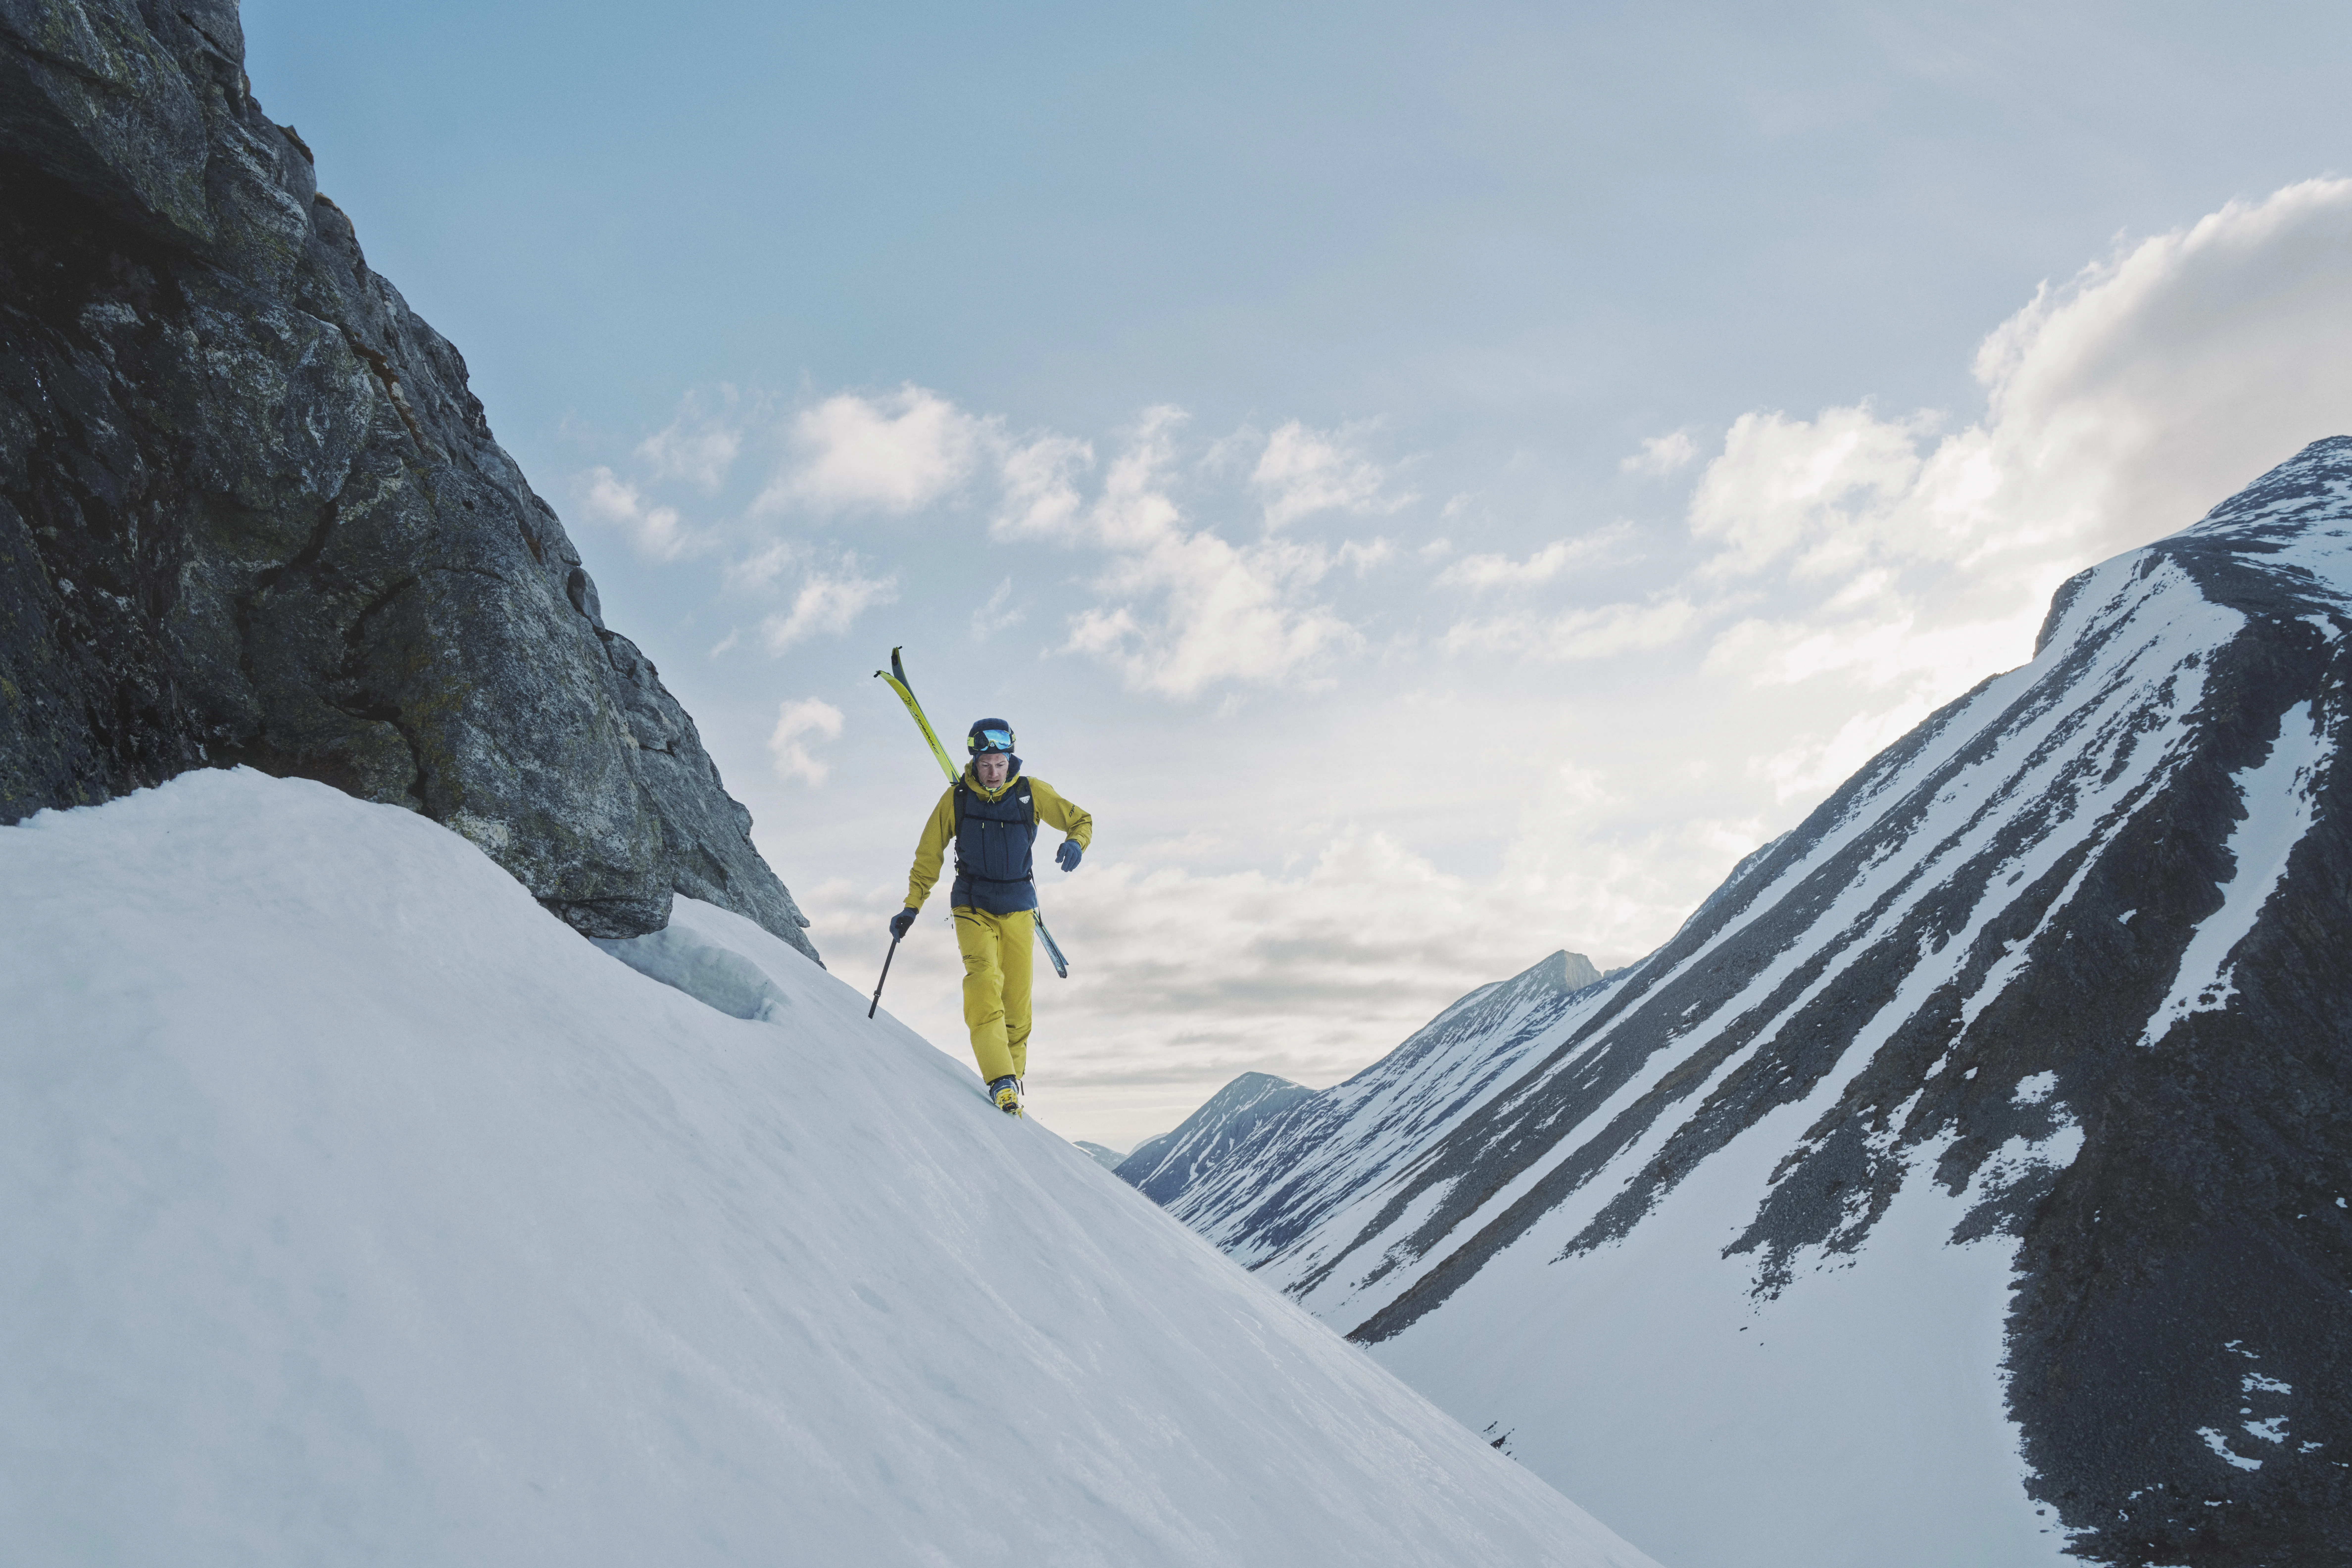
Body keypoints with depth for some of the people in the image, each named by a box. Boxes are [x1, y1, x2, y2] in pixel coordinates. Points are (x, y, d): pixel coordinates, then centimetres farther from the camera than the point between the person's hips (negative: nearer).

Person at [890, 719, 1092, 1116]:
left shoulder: (1031, 793, -1)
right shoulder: (956, 798, -3)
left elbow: (1080, 820, 7)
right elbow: (929, 855, 5)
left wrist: (1075, 843, -16)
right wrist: (911, 908, 2)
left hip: (1018, 909, 2)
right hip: (974, 908, -2)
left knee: (1017, 1000, 0)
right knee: (984, 982, -23)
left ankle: (1014, 1074, 18)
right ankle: (1001, 1081, -31)